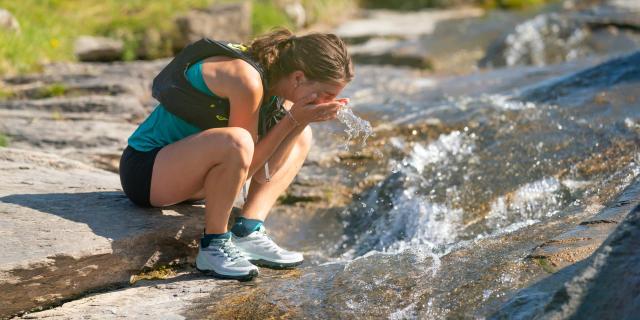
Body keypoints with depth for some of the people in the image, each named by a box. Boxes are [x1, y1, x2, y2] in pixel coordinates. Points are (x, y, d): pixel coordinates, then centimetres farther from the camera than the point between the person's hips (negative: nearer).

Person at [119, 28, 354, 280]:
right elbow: (249, 162, -22)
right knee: (236, 141, -38)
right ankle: (213, 247, -18)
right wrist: (294, 119, -25)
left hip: (186, 172, 10)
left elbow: (264, 172, -3)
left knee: (301, 135, 9)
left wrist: (304, 119, -12)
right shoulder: (248, 80, -27)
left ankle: (247, 234, -5)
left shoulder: (275, 77, 0)